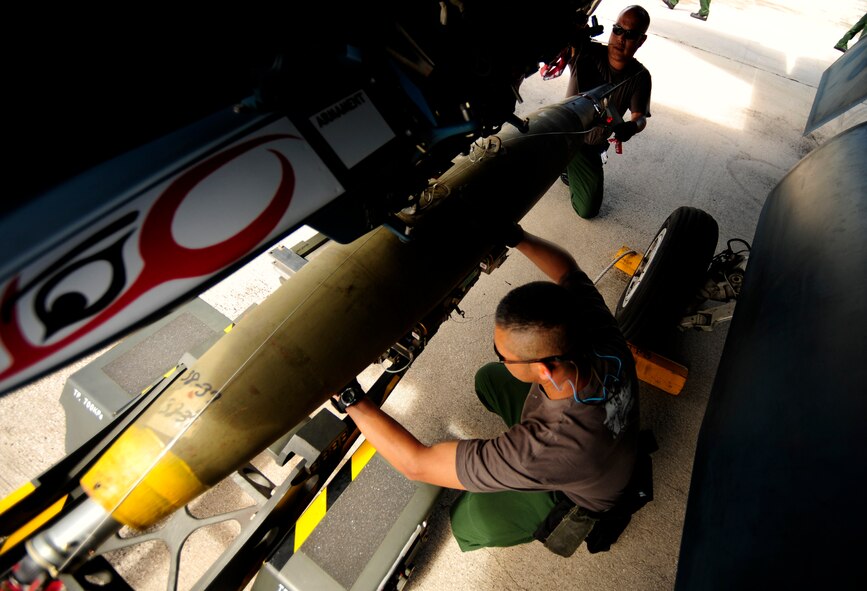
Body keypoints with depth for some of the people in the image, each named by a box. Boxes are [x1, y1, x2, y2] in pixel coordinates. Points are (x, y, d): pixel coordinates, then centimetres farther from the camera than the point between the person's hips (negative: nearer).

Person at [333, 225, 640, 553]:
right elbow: (566, 270, -10)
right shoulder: (599, 331, -33)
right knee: (488, 379, 3)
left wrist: (350, 399, -35)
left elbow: (416, 464, -41)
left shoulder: (552, 447, -48)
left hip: (577, 495, -5)